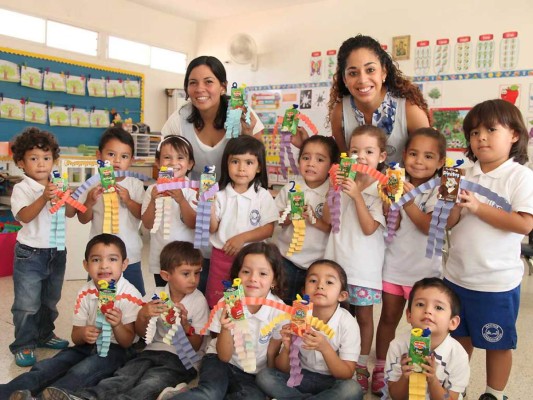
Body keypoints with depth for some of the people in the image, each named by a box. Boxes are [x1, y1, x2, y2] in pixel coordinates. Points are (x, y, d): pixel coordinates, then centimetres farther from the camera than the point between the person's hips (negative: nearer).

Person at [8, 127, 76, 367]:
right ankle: (23, 346, 14)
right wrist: (44, 198, -38)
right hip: (30, 254, -5)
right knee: (27, 304, 0)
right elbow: (24, 216, -24)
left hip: (56, 252, 5)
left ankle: (45, 335, 36)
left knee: (50, 300, 19)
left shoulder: (57, 187, 5)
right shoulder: (21, 189, -9)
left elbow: (70, 214, -3)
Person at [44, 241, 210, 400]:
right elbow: (141, 333, 10)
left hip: (180, 359, -4)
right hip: (153, 351, 4)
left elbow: (196, 346, -3)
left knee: (150, 383, -32)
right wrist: (143, 315, -12)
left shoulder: (199, 301, -5)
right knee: (124, 377, -24)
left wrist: (185, 324, -23)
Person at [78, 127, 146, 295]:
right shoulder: (93, 185, -2)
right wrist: (90, 202, -17)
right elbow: (83, 219, 1)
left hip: (130, 256, 0)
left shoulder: (135, 185, -4)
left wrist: (128, 200, -19)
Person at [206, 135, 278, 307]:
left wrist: (242, 237, -18)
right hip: (221, 255, 1)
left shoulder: (263, 195, -6)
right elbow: (212, 228, -7)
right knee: (216, 303, 13)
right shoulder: (220, 194, -5)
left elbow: (269, 229, -8)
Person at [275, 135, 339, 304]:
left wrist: (316, 221, -26)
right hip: (288, 259, 2)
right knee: (284, 305, 16)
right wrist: (291, 214, -17)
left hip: (320, 263, -2)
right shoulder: (291, 187, -2)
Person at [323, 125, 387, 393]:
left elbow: (369, 228, -16)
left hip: (364, 265, -3)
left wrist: (356, 196, -21)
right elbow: (328, 219, 1)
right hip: (338, 260, 4)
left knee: (364, 317, 11)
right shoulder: (344, 182, 2)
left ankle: (361, 367, 26)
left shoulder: (381, 189, -9)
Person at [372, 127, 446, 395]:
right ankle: (380, 368, 27)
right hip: (394, 264, 3)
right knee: (388, 317, 14)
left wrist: (407, 200, -29)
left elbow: (430, 227, -21)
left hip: (424, 268, -3)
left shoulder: (438, 191, -9)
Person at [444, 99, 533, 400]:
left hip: (497, 281, -5)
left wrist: (477, 207, -23)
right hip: (457, 275, 5)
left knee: (497, 343, 14)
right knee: (459, 336, 21)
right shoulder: (466, 176, 2)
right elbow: (450, 222, 0)